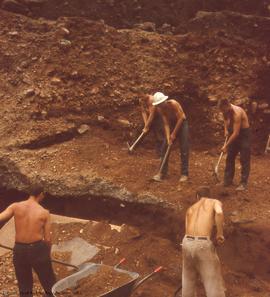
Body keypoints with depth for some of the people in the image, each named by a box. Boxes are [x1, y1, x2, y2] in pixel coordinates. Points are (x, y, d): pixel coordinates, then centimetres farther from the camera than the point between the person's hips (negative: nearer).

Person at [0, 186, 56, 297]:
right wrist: (47, 254, 16)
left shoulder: (15, 206, 0)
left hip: (19, 250, 2)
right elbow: (47, 239, -1)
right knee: (50, 286, 17)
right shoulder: (44, 212, -2)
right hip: (38, 249, -2)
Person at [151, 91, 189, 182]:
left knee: (184, 149, -8)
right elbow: (166, 123, -13)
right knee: (165, 148, 0)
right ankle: (162, 172, 8)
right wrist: (168, 137, -23)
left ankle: (184, 173, -1)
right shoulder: (160, 109, -14)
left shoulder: (173, 103, -28)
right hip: (172, 124, 5)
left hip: (182, 123, -5)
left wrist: (174, 134, -21)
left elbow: (181, 118, -24)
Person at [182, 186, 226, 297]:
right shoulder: (215, 202, 12)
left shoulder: (190, 209, 25)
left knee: (188, 278, 25)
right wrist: (219, 234, -4)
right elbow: (219, 213, -13)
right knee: (214, 284, 3)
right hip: (203, 244, -5)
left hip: (187, 242, 5)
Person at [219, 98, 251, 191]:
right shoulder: (226, 111, -8)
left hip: (244, 133, -8)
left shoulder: (237, 113, -32)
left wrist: (226, 145, -31)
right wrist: (226, 129, 1)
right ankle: (228, 180, 17)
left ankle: (243, 183, -3)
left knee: (244, 159, -7)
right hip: (233, 133, 8)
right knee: (230, 158, 9)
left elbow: (236, 133, -32)